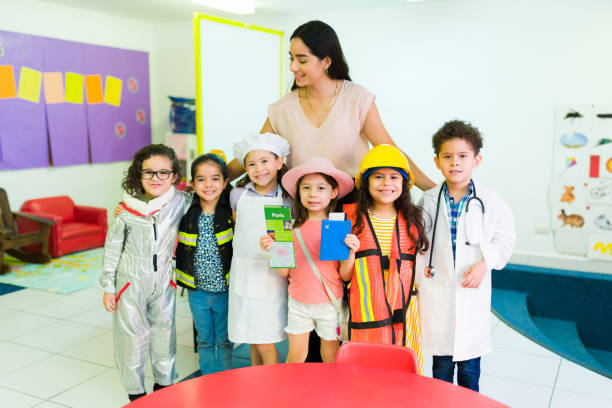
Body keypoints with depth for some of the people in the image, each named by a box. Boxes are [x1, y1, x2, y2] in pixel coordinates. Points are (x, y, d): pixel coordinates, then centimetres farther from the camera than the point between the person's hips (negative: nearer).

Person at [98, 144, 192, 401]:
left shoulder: (181, 202, -7)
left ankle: (164, 383, 36)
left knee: (164, 332, 15)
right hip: (131, 281, -1)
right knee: (132, 335, 8)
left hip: (164, 281, 2)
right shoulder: (127, 209, -10)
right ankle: (136, 392, 27)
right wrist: (108, 287, -1)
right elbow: (112, 249, -2)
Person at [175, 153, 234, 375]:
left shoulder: (232, 211, -11)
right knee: (204, 340, 18)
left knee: (224, 340, 14)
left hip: (225, 290, -2)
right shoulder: (185, 212, -5)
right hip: (197, 291, 2)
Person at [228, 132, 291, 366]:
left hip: (272, 275, -3)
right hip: (243, 274, 3)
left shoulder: (286, 200, -3)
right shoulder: (238, 195, 5)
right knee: (252, 339, 13)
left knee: (266, 343, -1)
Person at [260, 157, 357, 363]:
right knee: (295, 356, 10)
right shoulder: (293, 227, -2)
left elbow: (345, 275, -7)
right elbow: (284, 271, 1)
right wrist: (272, 249, -14)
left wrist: (351, 251, -23)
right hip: (298, 302, 1)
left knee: (331, 358, 13)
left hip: (329, 302, -1)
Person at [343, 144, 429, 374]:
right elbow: (344, 275, 3)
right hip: (366, 311, -1)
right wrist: (350, 254, -14)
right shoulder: (353, 217, 1)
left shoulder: (412, 219, 6)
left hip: (403, 311, 2)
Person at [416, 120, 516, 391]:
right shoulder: (427, 201, -2)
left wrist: (484, 263, -10)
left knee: (470, 363, 11)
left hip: (473, 291, 0)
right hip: (436, 291, 1)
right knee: (441, 362, 13)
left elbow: (505, 239, 2)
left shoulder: (489, 202, -5)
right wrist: (419, 274, -1)